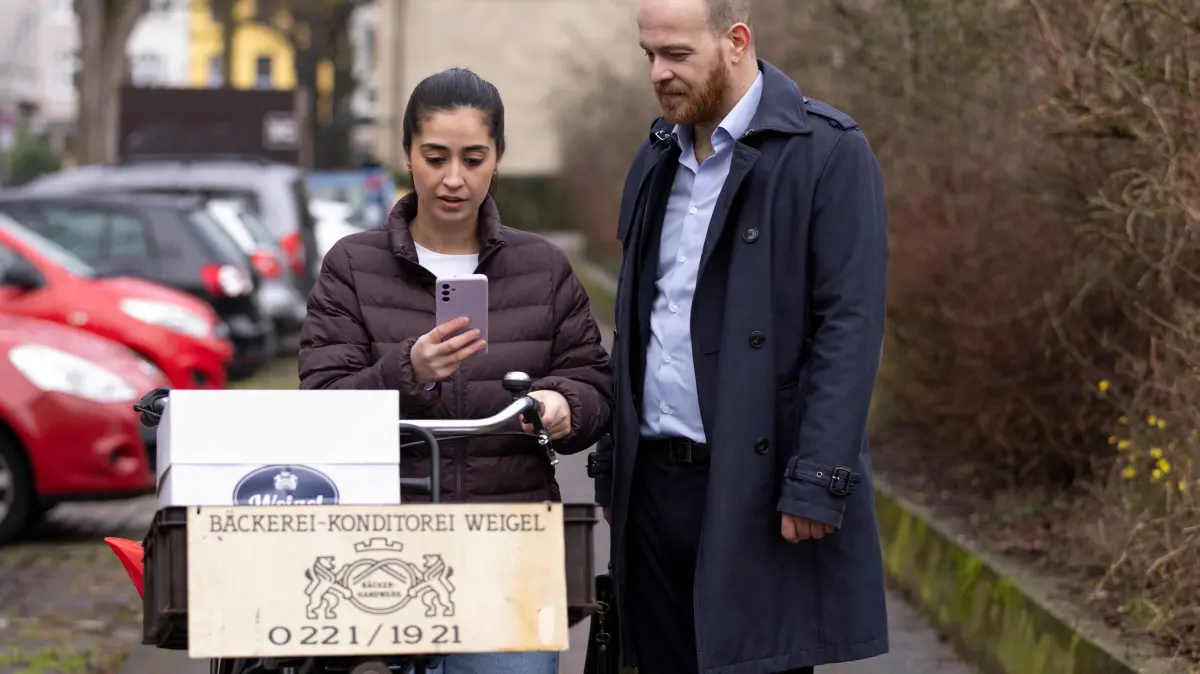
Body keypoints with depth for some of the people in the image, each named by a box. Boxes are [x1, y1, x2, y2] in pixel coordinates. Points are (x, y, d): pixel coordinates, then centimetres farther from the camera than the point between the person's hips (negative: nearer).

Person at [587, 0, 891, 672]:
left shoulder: (830, 153, -8)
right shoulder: (658, 156, 15)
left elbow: (851, 328, -13)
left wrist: (817, 482, -19)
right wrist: (612, 464, 16)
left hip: (757, 482, -7)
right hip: (655, 480, 7)